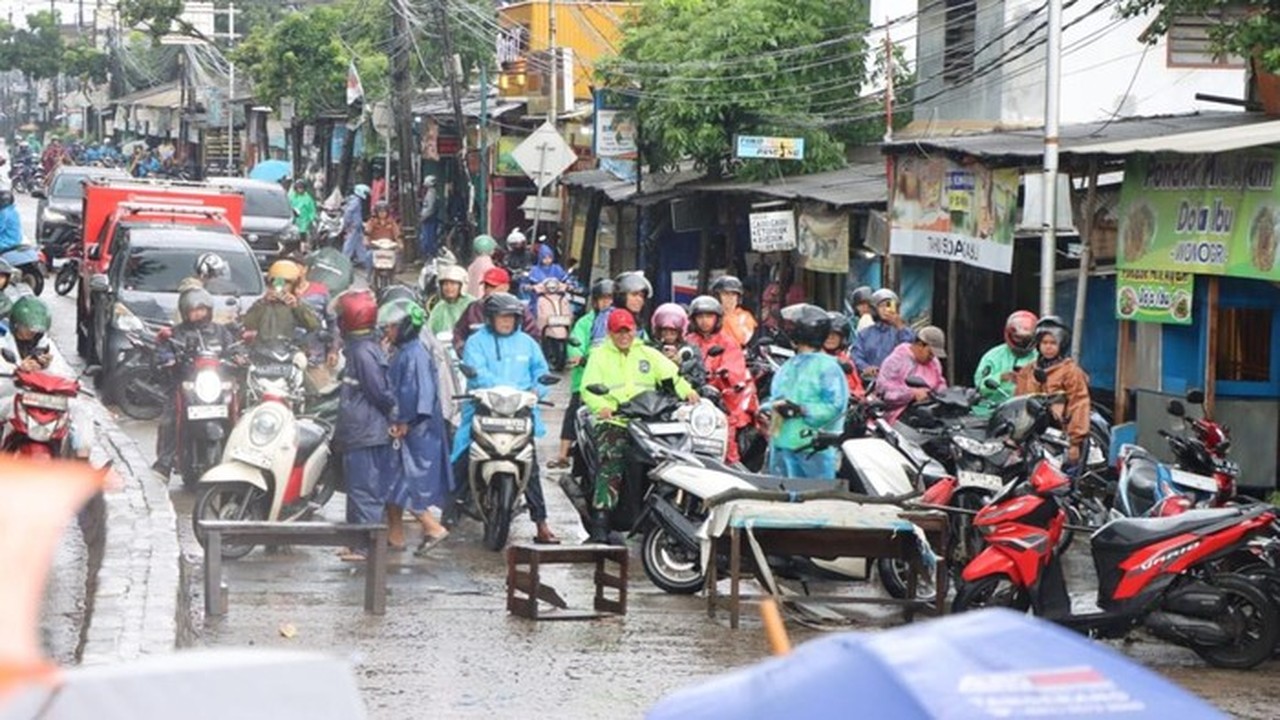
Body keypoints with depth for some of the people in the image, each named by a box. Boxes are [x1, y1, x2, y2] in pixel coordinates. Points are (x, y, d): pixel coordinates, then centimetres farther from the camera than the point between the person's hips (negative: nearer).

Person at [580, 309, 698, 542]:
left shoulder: (649, 355, 21)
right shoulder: (599, 356, 13)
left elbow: (671, 374, 7)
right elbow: (589, 388, 1)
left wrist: (687, 391, -13)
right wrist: (602, 406, -19)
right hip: (612, 422, -3)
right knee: (611, 466, -21)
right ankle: (599, 526, -25)